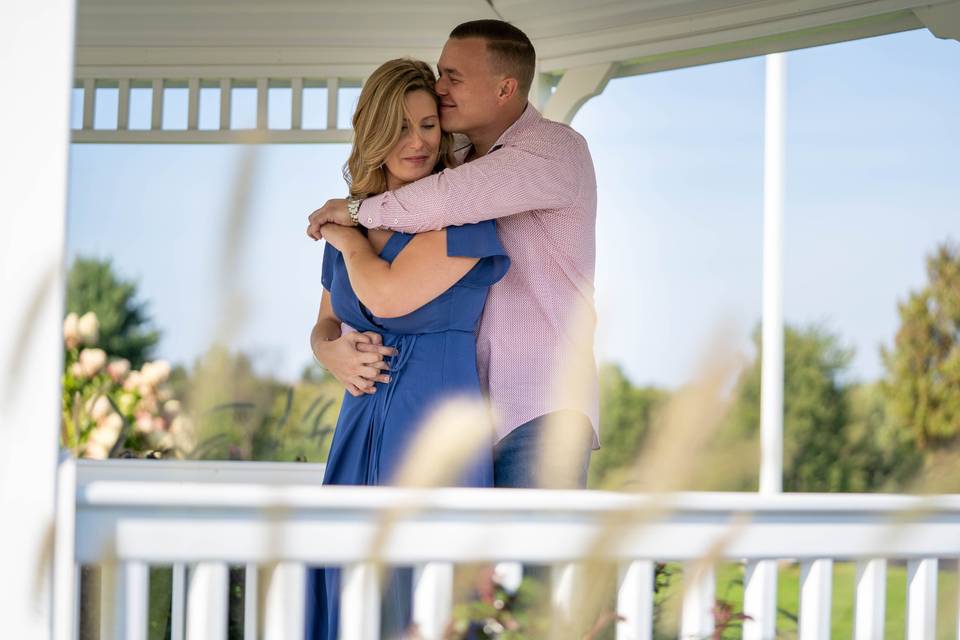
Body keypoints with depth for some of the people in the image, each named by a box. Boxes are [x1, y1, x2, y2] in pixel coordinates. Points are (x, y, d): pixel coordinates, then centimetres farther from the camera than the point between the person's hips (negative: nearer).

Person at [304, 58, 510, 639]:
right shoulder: (353, 223, 13)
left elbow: (389, 297, -17)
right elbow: (324, 329, 21)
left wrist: (346, 237, 2)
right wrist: (338, 353, -3)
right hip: (361, 433, 7)